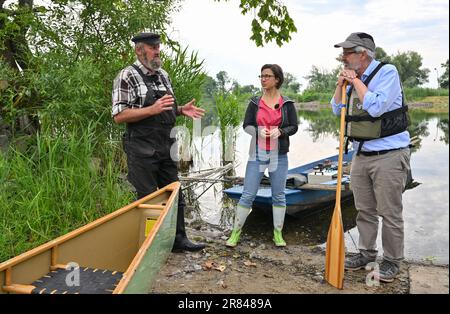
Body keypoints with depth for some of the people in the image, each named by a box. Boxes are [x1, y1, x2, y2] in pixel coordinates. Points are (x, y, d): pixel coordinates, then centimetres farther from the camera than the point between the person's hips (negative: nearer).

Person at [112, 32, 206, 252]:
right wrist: (152, 109, -24)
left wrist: (181, 110, 4)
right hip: (142, 149, -7)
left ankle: (178, 240, 26)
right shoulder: (127, 76, -9)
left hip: (166, 147, 7)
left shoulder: (163, 75, 14)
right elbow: (119, 115, -16)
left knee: (174, 195, 13)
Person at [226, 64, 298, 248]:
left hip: (279, 155, 0)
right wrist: (258, 131, -16)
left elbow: (294, 127, 3)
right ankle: (236, 232, 10)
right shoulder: (255, 103, 5)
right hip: (257, 154, 0)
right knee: (248, 194, -1)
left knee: (279, 195, 8)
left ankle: (278, 234, 20)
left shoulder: (287, 104, 2)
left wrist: (280, 131, -17)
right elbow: (246, 125, 6)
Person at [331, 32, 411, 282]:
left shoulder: (387, 72, -11)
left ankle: (392, 261, 17)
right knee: (365, 210, 15)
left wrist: (356, 81, -14)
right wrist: (341, 84, 2)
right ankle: (367, 253, 30)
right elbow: (337, 109, 17)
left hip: (388, 156, -7)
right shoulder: (355, 78, 10)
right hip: (362, 155, 7)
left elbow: (376, 107, -24)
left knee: (390, 213, 2)